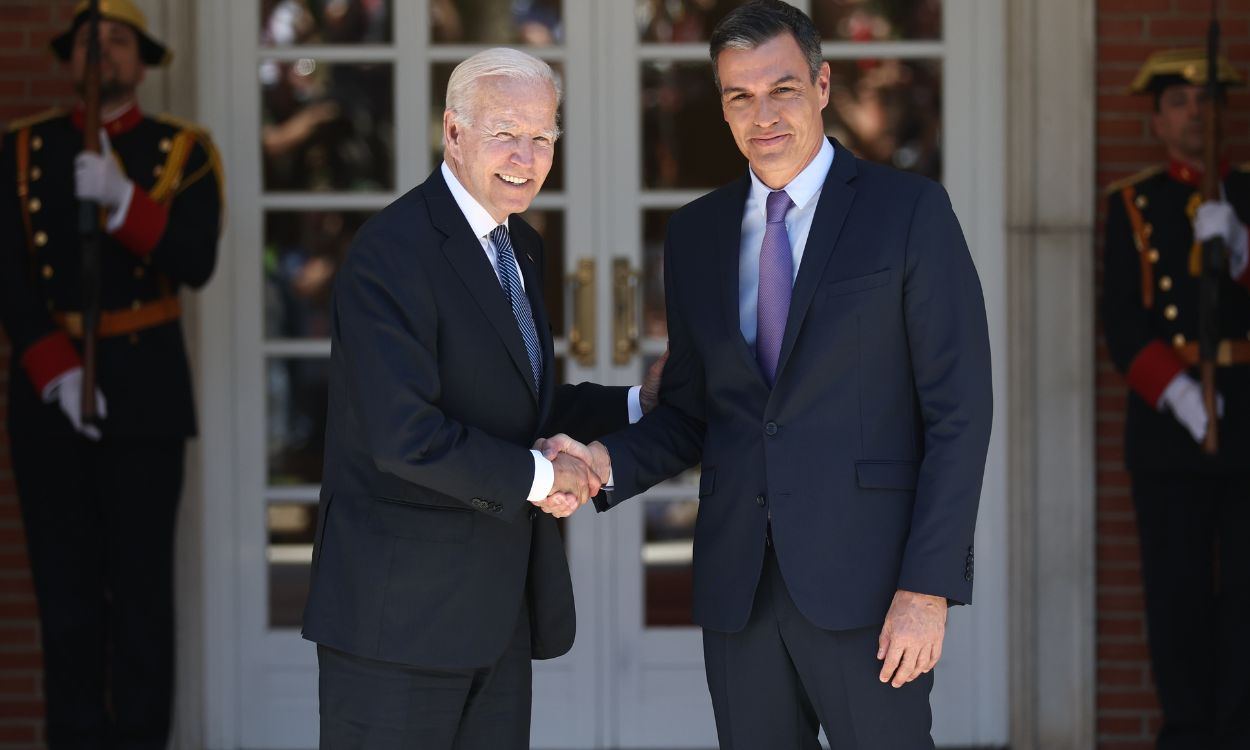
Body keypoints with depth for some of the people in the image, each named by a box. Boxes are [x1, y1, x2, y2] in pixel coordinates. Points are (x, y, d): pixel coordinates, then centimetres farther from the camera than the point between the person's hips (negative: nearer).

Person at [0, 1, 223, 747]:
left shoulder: (183, 151, 6)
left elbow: (196, 263, -7)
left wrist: (122, 200, -21)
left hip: (145, 389, -1)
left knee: (143, 584, -2)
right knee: (66, 588, 1)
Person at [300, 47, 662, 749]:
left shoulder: (521, 247, 13)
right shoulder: (393, 252, -16)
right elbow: (405, 437, -24)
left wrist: (639, 403, 13)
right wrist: (538, 476, -14)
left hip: (500, 609, 8)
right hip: (404, 606, -8)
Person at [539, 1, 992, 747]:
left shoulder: (909, 211, -3)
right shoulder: (697, 233, 12)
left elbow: (958, 410, -7)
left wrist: (929, 587, -13)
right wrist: (606, 462, -4)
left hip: (862, 577, -4)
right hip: (739, 585, 5)